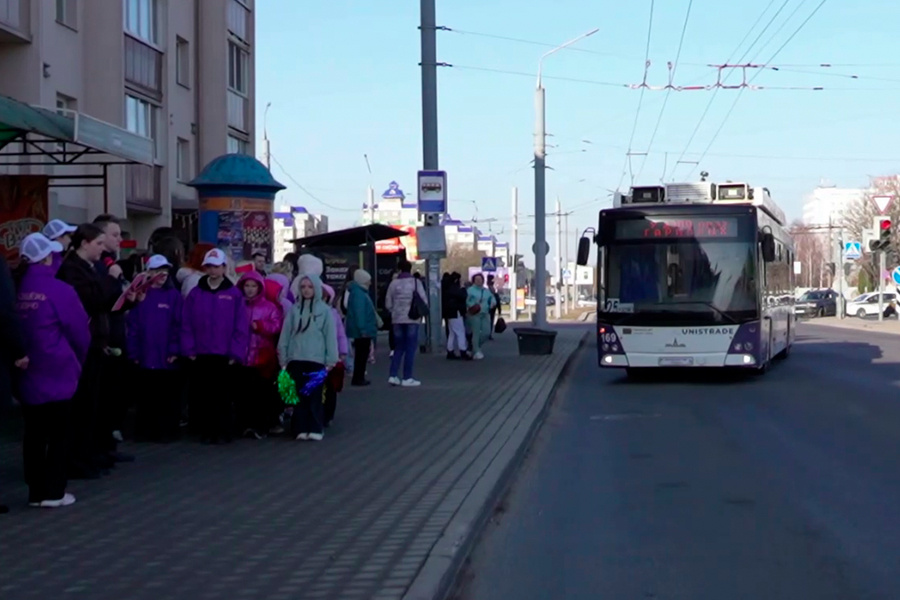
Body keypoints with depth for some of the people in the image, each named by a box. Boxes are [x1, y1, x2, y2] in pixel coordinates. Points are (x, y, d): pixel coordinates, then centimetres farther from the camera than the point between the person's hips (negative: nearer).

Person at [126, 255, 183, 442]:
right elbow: (132, 324, 0)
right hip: (145, 354, 1)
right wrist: (133, 352, -6)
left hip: (167, 355, -1)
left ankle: (167, 431, 10)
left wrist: (175, 349, -11)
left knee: (167, 395, 3)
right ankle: (146, 429, 19)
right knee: (146, 395, 9)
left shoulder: (174, 295, 2)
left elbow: (178, 325, -2)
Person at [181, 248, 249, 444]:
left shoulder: (234, 294, 0)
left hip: (226, 356, -2)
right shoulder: (195, 293, 5)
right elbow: (186, 325, 2)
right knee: (203, 396, 5)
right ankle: (207, 431, 13)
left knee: (224, 396, 3)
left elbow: (241, 327, -3)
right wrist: (189, 349, -6)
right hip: (201, 356, 2)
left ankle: (224, 431, 11)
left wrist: (237, 353, -8)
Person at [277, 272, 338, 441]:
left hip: (316, 360, -2)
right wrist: (283, 358, 5)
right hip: (295, 360, 2)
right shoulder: (294, 309, 8)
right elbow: (285, 335, 8)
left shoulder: (325, 310, 2)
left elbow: (330, 336, 1)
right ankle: (301, 429, 8)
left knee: (315, 395, -1)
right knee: (299, 395, 4)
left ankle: (316, 429, 3)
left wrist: (331, 360, -3)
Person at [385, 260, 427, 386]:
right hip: (412, 319, -3)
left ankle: (393, 375, 3)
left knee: (399, 347, 13)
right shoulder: (416, 282, -5)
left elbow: (388, 303, 3)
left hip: (397, 319, 3)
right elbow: (424, 300, -7)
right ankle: (407, 378, 1)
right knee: (410, 348, 2)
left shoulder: (394, 283, 2)